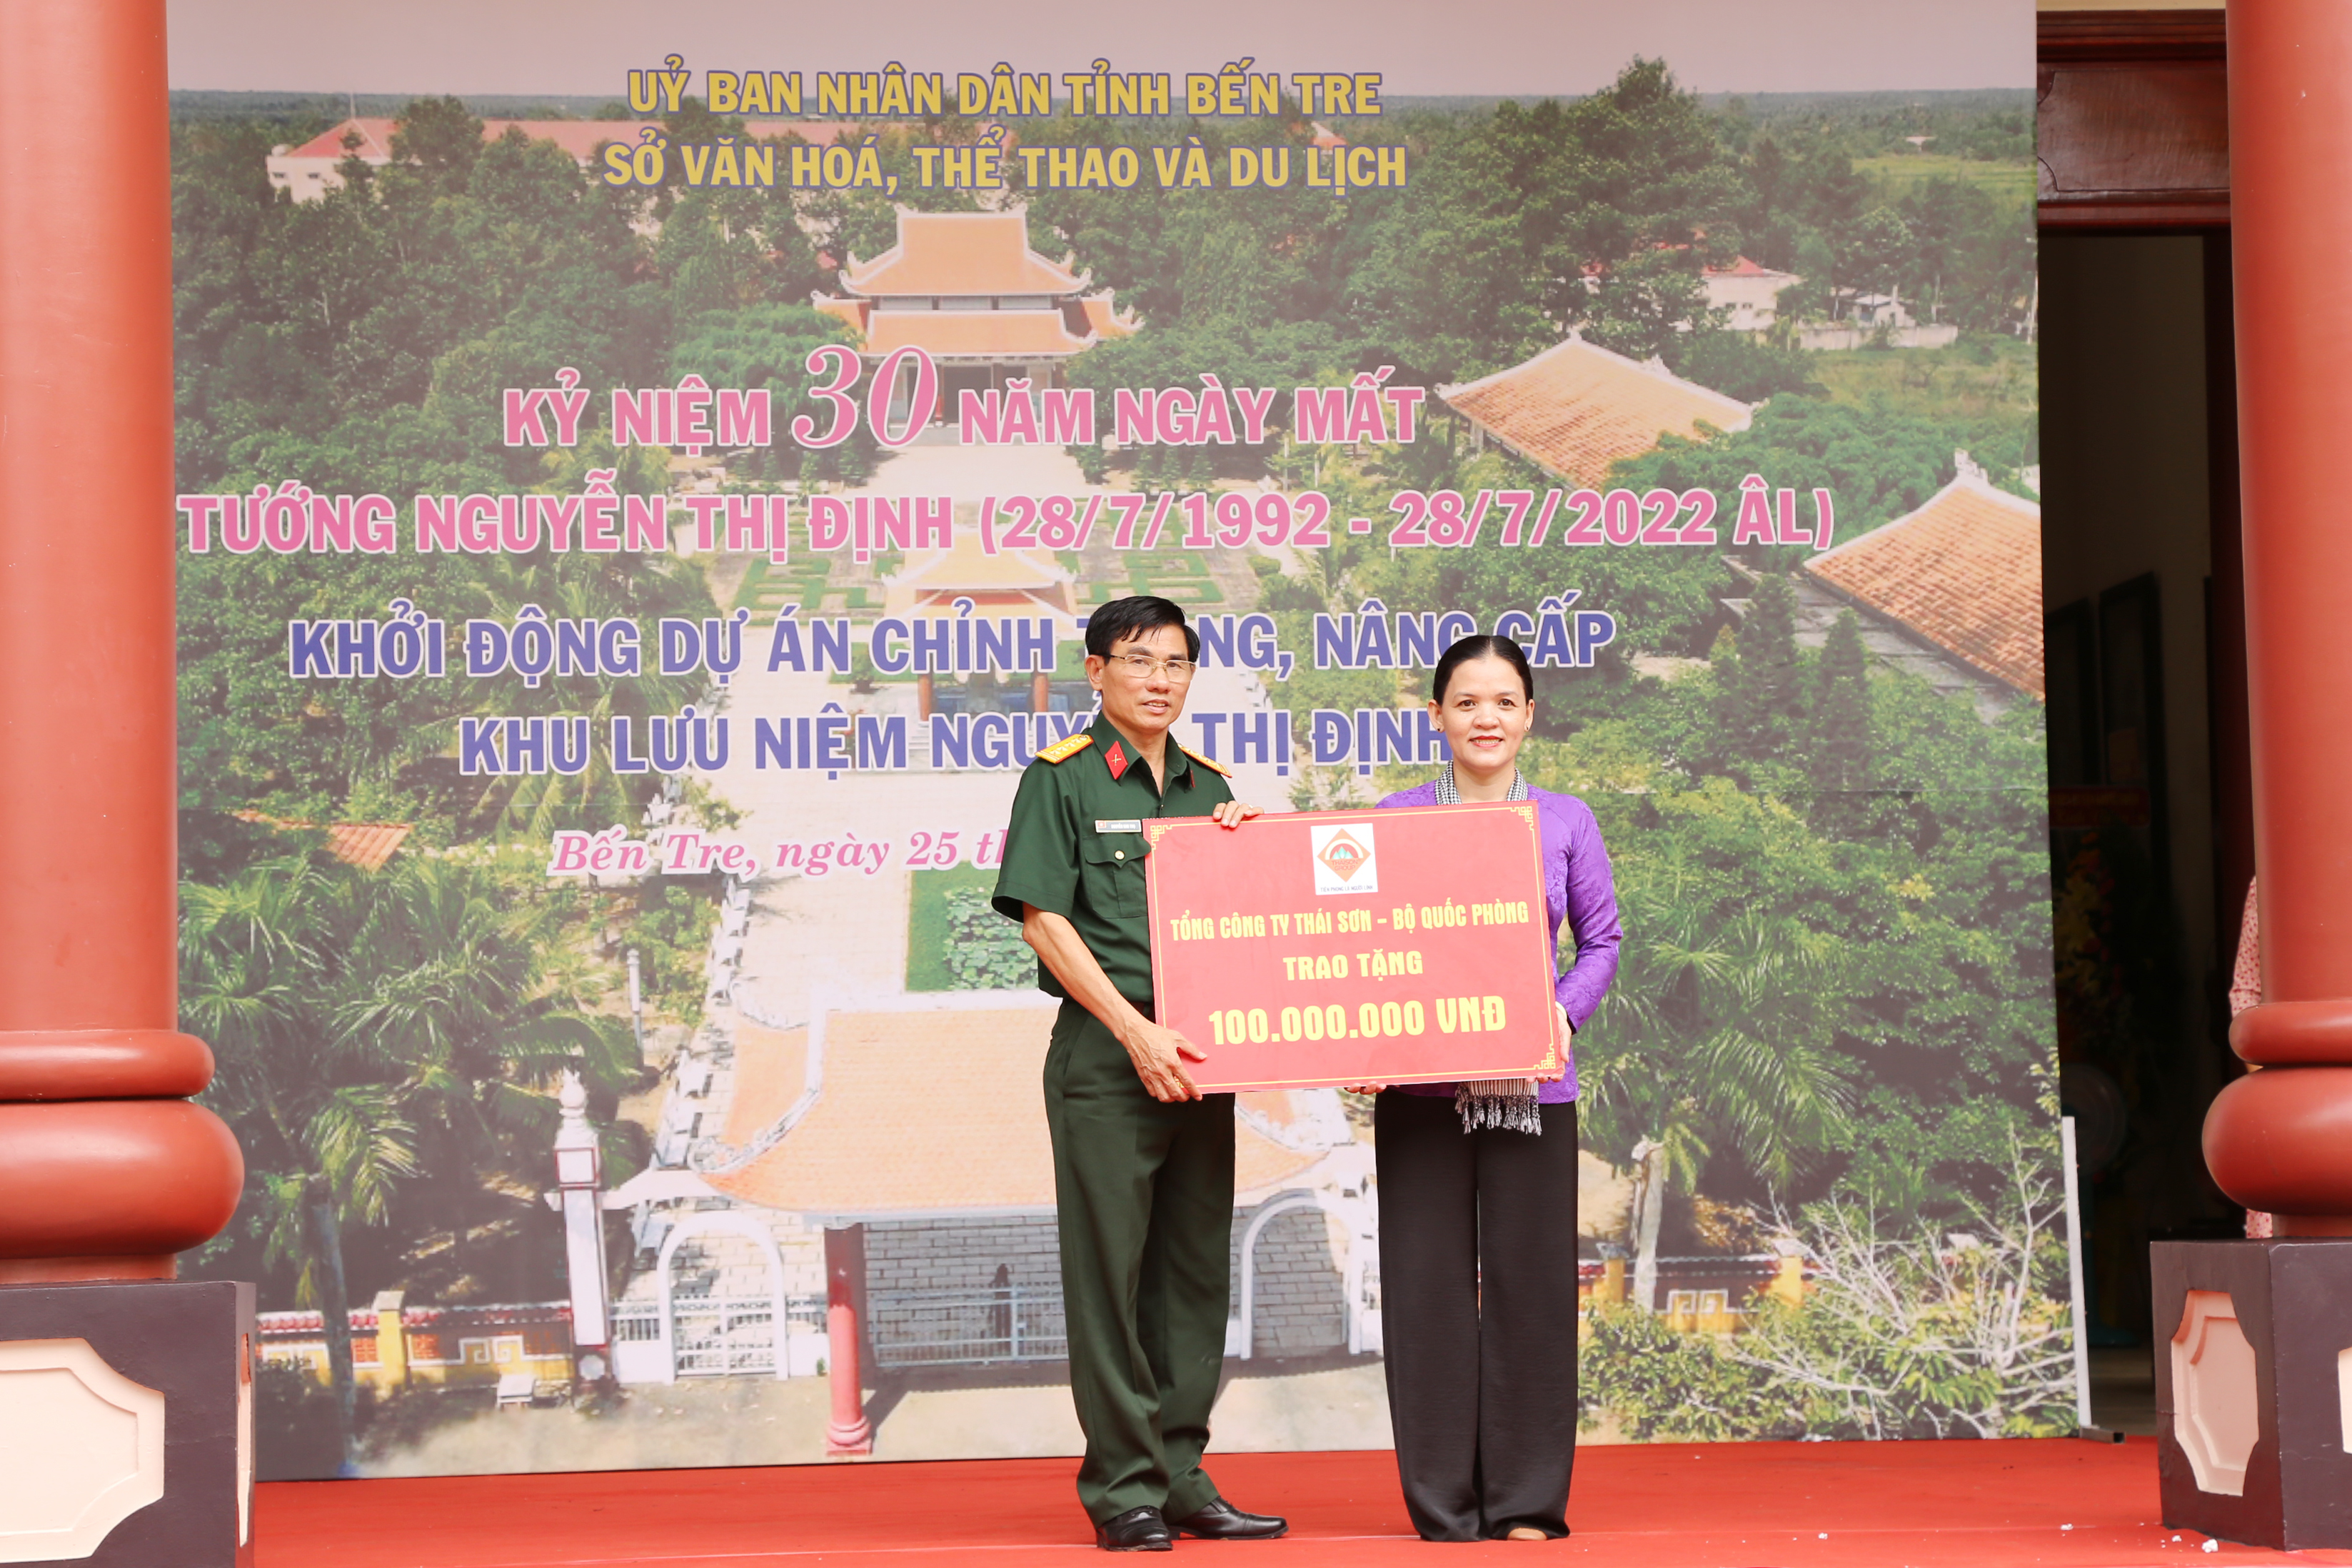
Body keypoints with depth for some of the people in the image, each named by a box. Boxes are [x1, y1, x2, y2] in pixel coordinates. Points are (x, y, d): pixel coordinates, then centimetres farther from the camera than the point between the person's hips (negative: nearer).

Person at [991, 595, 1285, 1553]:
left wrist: (1245, 845, 1)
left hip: (1194, 1056, 6)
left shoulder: (1209, 788, 15)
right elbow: (1044, 919, -8)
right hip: (1104, 1053, -6)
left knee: (1195, 1267, 7)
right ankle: (1123, 1488, 1)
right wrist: (1135, 1029, -14)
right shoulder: (1061, 779, -1)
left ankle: (1181, 1476, 15)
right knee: (1109, 1266, -4)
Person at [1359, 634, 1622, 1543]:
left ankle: (1527, 1502, 11)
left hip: (1529, 1084, 0)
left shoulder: (1565, 822, 7)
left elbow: (1602, 941, 10)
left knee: (1529, 1282, 2)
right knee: (1429, 1284, 0)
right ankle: (1444, 1503, 9)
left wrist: (1564, 1012, -8)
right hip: (1420, 1084, 0)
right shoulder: (1396, 820, 6)